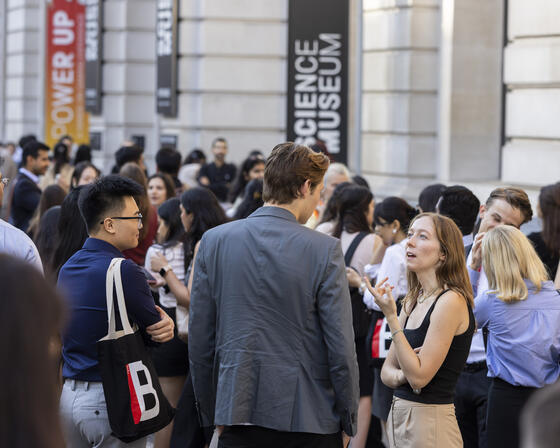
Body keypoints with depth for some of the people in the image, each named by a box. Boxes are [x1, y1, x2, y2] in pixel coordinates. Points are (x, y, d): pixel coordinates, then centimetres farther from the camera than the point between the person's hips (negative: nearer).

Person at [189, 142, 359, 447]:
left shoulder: (213, 241, 1)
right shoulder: (325, 250, -9)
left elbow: (199, 341, 4)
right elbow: (341, 346, -9)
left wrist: (211, 415, 14)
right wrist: (348, 421, 3)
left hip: (236, 416, 3)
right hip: (308, 419, -2)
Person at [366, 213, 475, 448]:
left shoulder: (451, 301, -15)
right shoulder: (412, 301, 10)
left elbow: (419, 377, -20)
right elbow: (386, 370, 13)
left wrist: (391, 317, -20)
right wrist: (400, 375, -10)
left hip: (430, 420, -8)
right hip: (399, 416, 8)